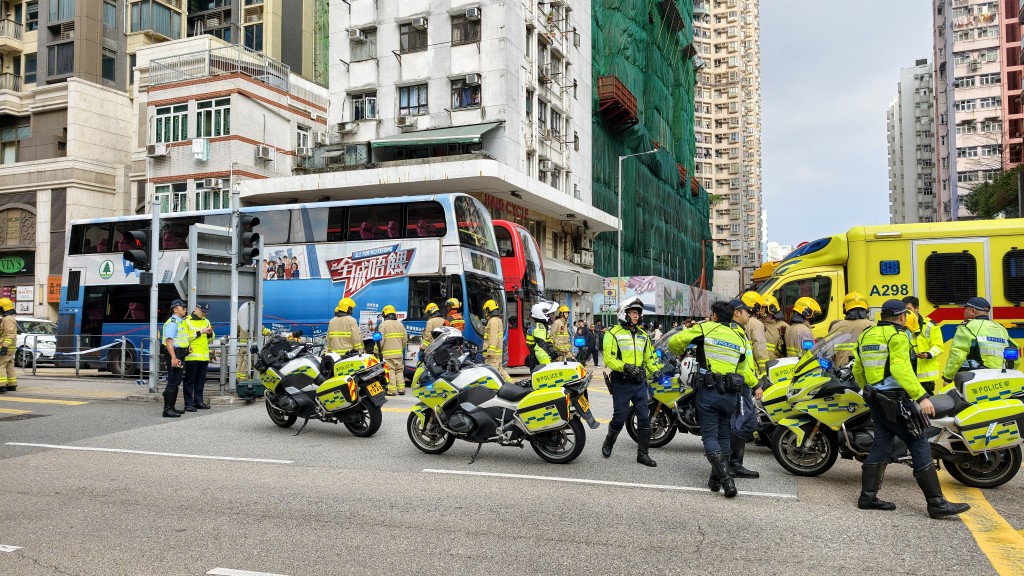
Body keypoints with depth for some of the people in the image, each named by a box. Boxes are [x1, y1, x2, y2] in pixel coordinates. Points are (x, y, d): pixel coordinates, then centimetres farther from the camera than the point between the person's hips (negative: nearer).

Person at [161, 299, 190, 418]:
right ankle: (167, 409, -11)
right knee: (172, 382, -11)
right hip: (175, 354, -10)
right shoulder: (172, 322, -12)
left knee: (176, 382, 14)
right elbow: (169, 341, -21)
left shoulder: (181, 322, 20)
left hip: (180, 355, 10)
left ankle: (171, 407, 21)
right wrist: (173, 358, -29)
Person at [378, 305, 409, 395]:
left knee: (390, 371, -4)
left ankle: (392, 390, -6)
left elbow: (380, 340, -10)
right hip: (399, 353, 5)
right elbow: (405, 339, 11)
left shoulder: (383, 325, -5)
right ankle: (401, 390, 12)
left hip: (387, 354, -5)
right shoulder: (400, 324, 10)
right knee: (399, 371, 11)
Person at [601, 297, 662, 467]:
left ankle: (642, 453, 9)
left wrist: (658, 370, 5)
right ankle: (608, 443, 29)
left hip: (639, 382, 5)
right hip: (621, 382, -5)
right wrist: (625, 367, -26)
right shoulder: (614, 333, -4)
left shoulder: (643, 335, 16)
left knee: (644, 417, 0)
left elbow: (650, 357, 20)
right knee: (620, 417, 2)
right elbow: (608, 359, -12)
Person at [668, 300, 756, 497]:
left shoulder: (705, 328, -2)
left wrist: (680, 354, 15)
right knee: (724, 435, 16)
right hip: (730, 394, 5)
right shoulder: (739, 339, 14)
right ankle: (716, 479, 24)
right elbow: (744, 372, 17)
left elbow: (674, 341, -8)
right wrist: (756, 382, 39)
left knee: (710, 436, -1)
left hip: (708, 392, -5)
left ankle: (726, 478, -15)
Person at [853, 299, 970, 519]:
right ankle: (936, 503, -5)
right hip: (895, 400, -8)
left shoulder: (866, 335, 15)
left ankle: (868, 496, 11)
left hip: (875, 399, 8)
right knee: (920, 446, -5)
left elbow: (858, 372, 19)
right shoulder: (897, 336, -9)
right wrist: (921, 396, -24)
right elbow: (901, 369, -22)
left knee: (881, 445, 11)